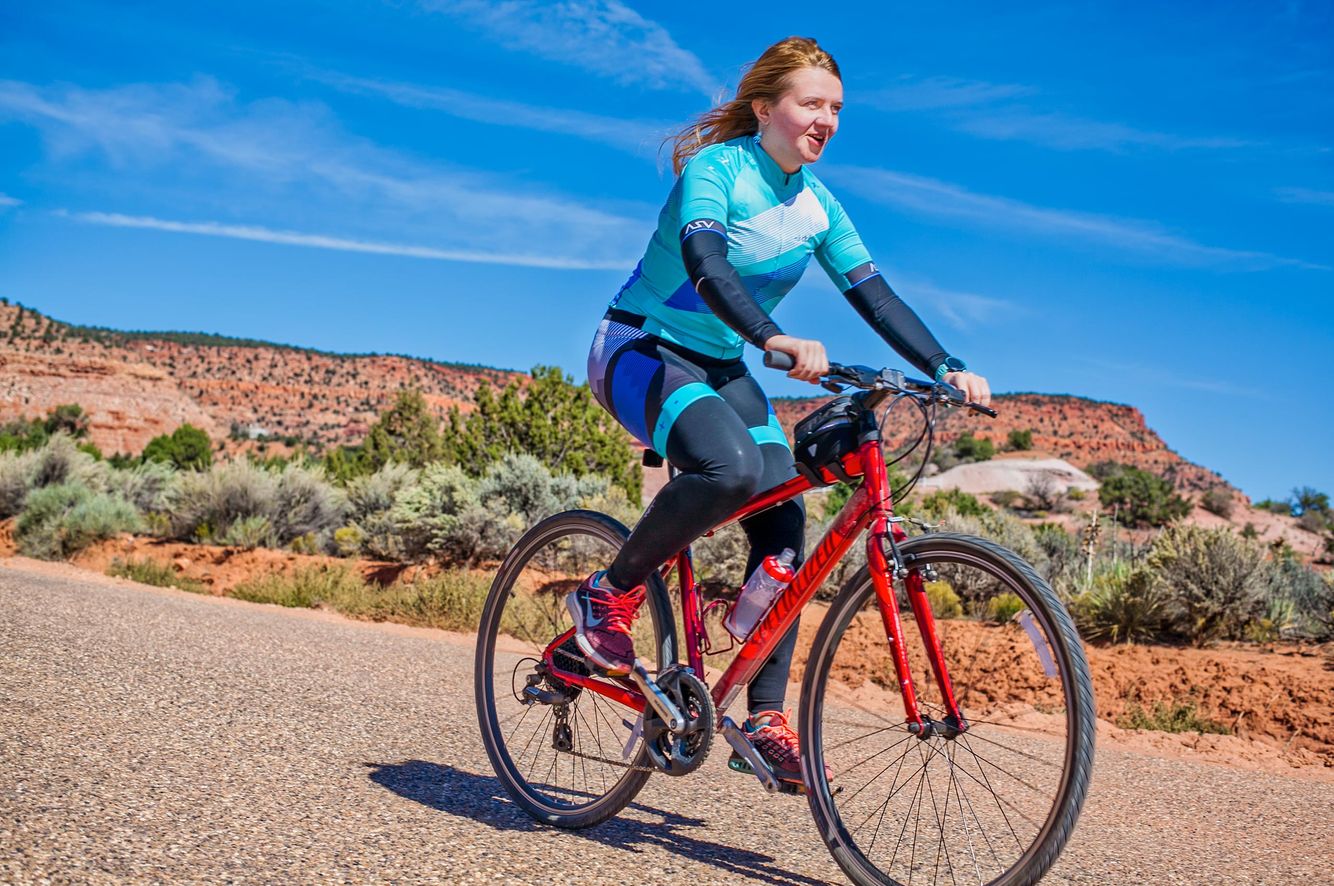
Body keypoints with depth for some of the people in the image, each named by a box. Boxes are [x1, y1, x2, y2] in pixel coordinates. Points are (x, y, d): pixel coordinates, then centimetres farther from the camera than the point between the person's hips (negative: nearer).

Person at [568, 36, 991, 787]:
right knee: (732, 468, -35)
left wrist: (946, 370, -14)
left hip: (722, 369, 7)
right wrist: (775, 340, -51)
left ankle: (767, 718, -2)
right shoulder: (715, 169, -16)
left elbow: (875, 294, -1)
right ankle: (612, 595, -13)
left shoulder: (817, 205, 3)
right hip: (641, 350, -7)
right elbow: (703, 259, -35)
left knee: (785, 522, -10)